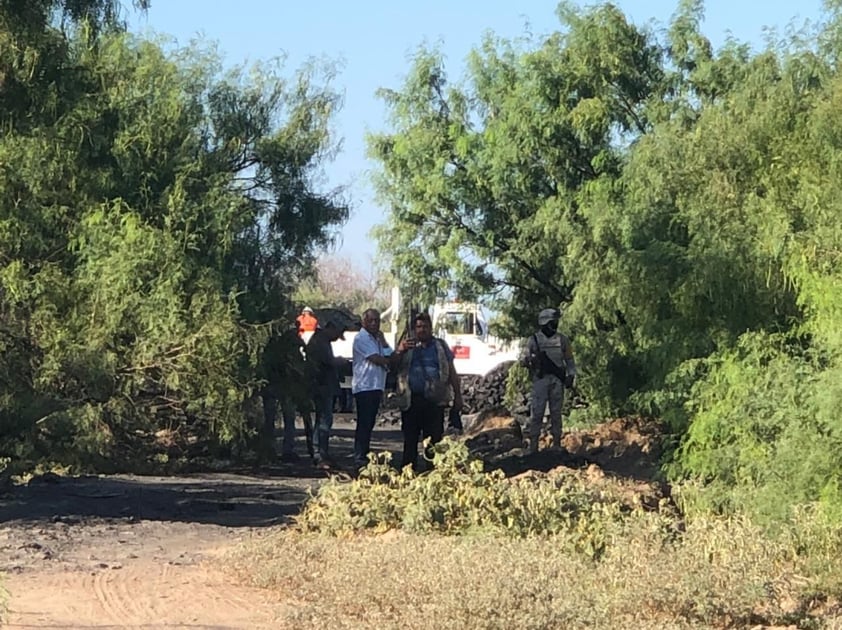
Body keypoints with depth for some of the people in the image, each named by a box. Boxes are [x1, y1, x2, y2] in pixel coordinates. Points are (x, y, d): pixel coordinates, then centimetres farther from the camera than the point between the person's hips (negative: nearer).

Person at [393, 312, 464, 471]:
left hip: (434, 401, -1)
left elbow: (452, 372, 13)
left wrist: (457, 396, 6)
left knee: (434, 439, -2)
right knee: (410, 440, 1)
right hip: (411, 400, 1)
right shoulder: (408, 346, 15)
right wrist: (400, 352, -16)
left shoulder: (440, 346, 15)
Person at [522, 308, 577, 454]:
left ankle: (557, 443, 11)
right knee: (537, 413, -5)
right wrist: (530, 361, -19)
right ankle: (533, 444, -2)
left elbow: (569, 360, 13)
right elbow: (525, 359, 4)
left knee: (556, 413, 6)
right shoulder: (534, 340, 2)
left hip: (557, 380, 2)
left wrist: (571, 376, 2)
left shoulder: (562, 340, 7)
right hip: (540, 380, -2)